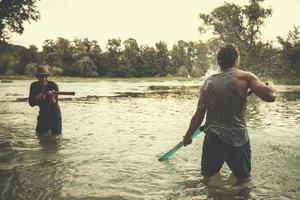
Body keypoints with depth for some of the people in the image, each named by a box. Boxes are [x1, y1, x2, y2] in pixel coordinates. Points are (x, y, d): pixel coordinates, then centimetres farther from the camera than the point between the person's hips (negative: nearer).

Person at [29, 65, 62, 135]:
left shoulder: (53, 85, -18)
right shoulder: (34, 86, -8)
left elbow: (54, 104, -23)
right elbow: (31, 103, -13)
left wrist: (51, 96, -43)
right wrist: (40, 95, -27)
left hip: (54, 113, -2)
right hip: (43, 113, 3)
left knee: (56, 134, -4)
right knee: (40, 133, 2)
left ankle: (53, 127, 24)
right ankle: (47, 127, 28)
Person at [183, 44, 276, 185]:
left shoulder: (208, 82, 3)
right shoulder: (244, 77, -9)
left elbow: (199, 115, 4)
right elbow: (271, 96, -12)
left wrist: (188, 136, 17)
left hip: (211, 139, 4)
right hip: (236, 139, -3)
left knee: (208, 178, 18)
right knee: (243, 179, 17)